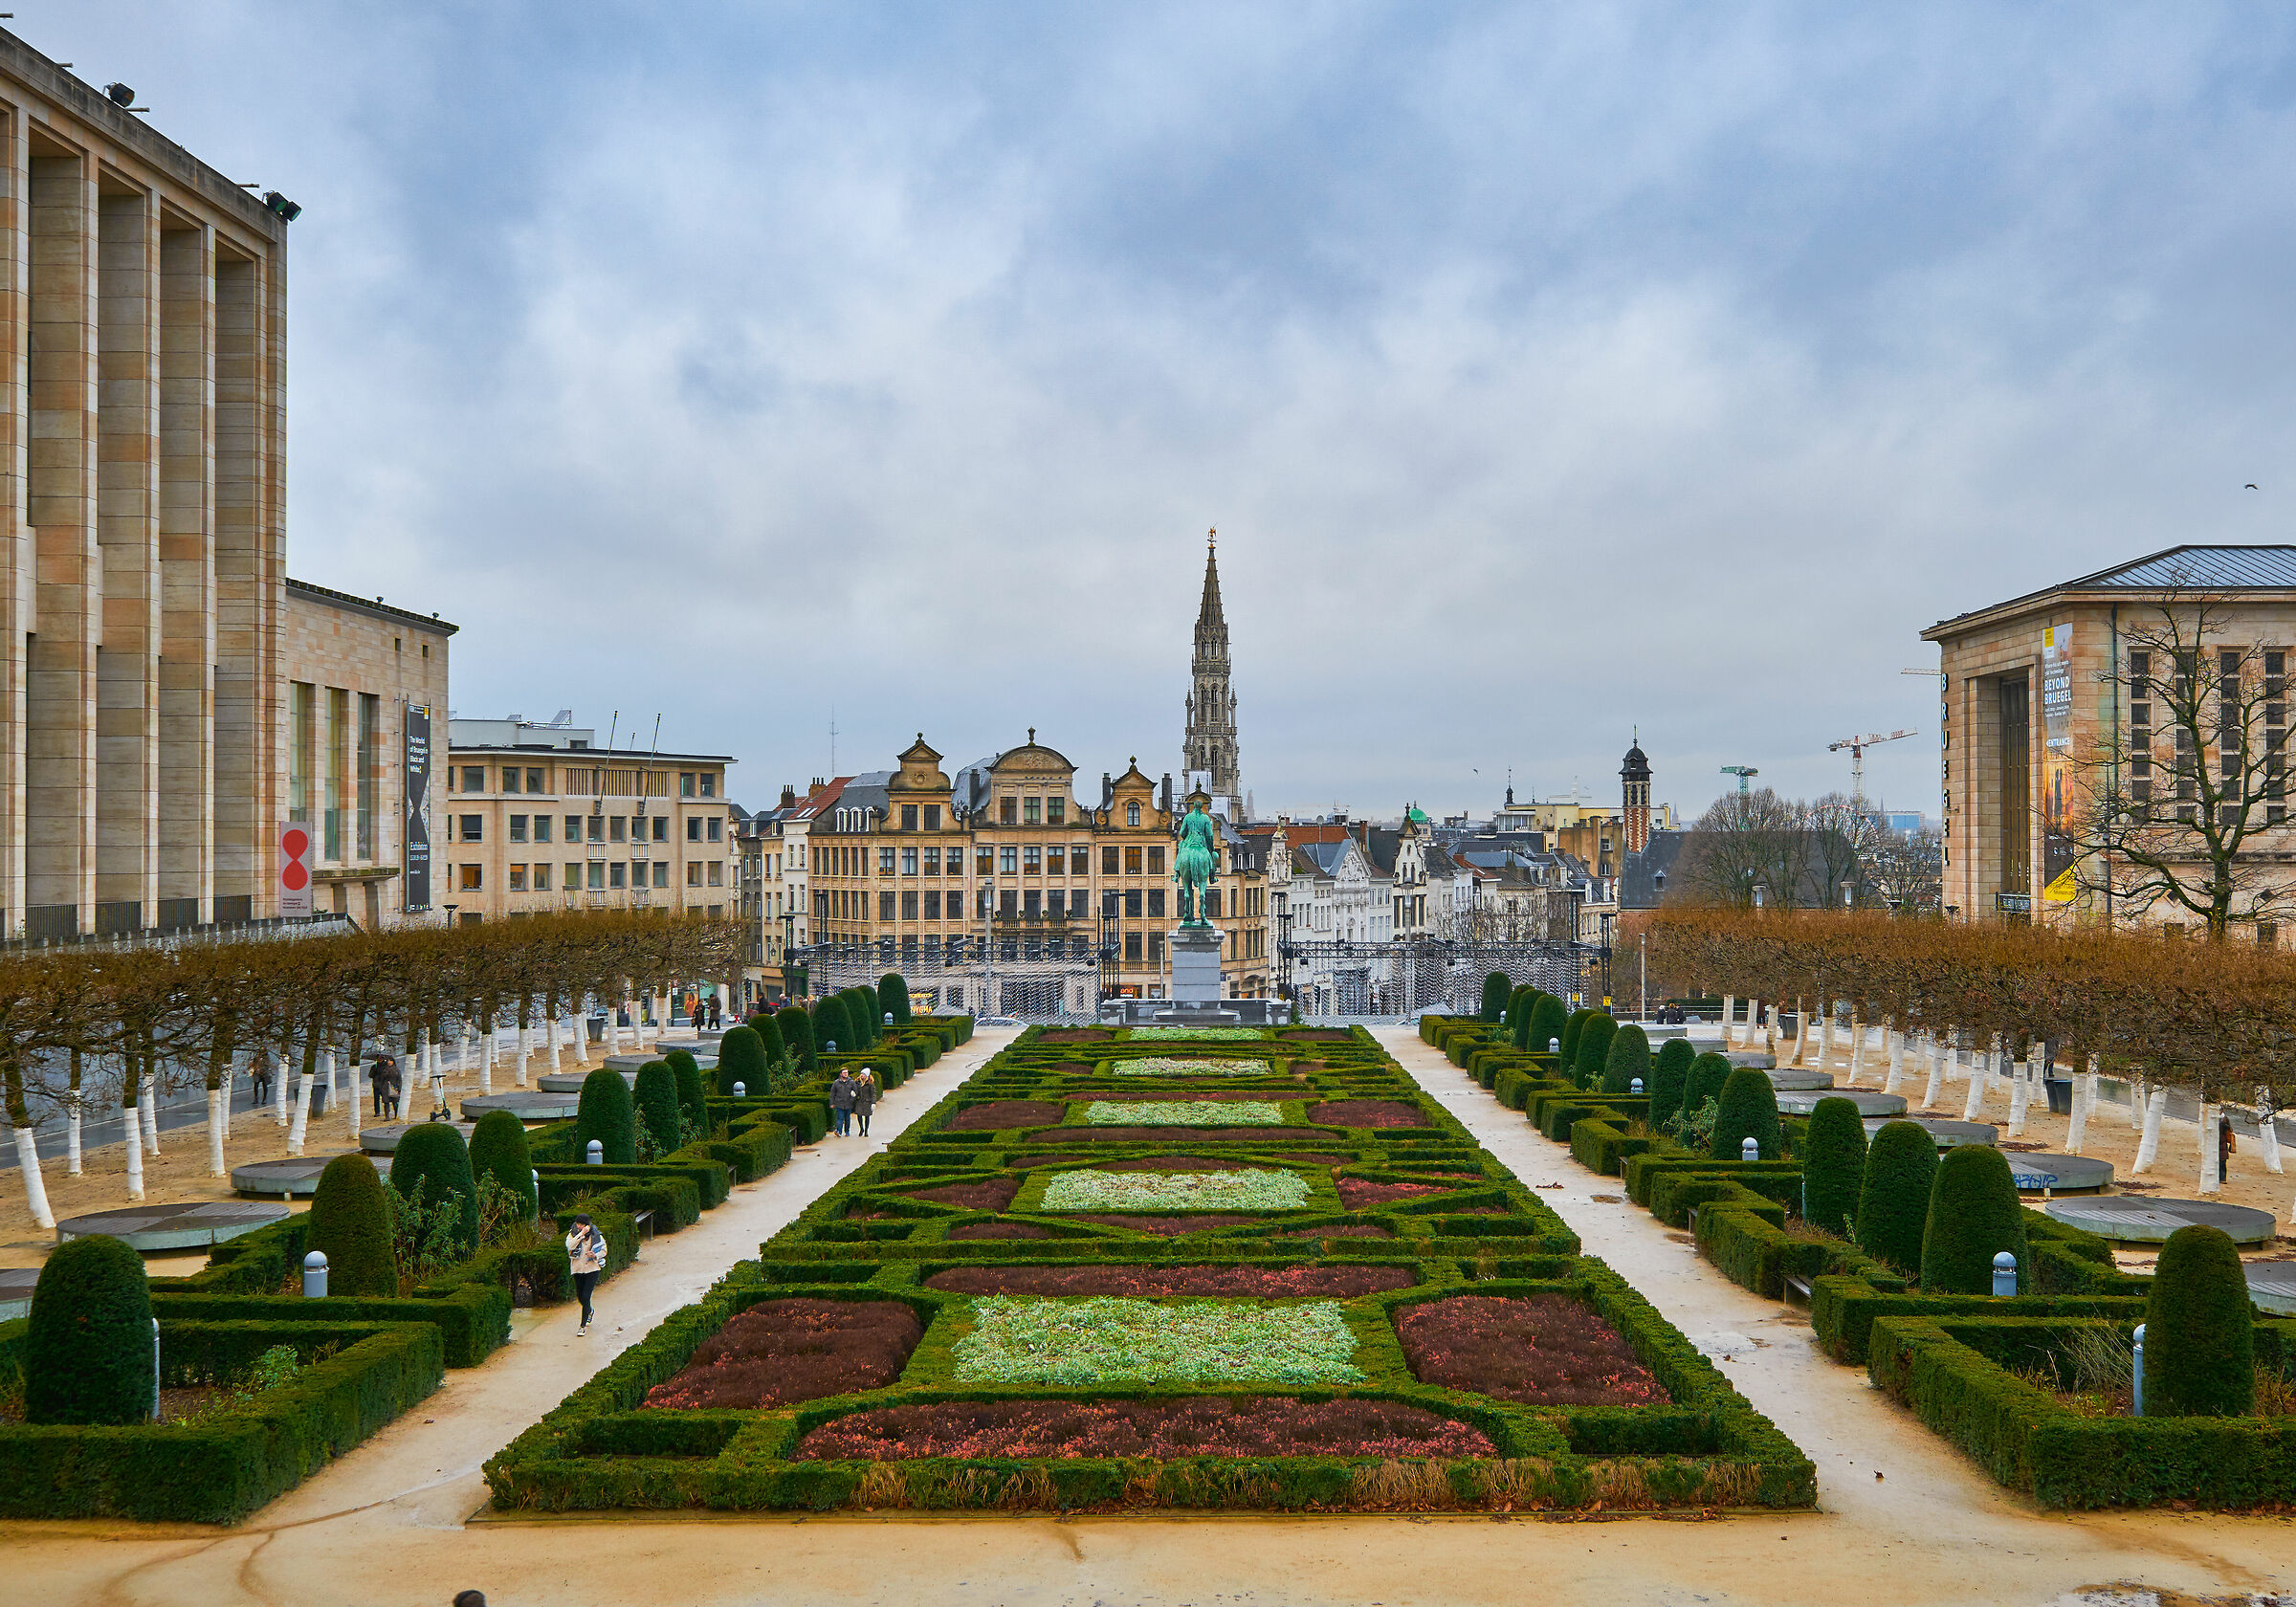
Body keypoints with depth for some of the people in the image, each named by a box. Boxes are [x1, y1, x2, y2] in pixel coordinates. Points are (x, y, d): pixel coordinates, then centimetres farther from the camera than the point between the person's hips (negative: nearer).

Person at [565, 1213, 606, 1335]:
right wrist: (581, 1234, -29)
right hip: (578, 1269, 3)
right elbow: (569, 1245, -24)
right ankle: (589, 1311, 48)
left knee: (585, 1296, -11)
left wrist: (595, 1255, -15)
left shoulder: (596, 1236, -6)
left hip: (592, 1269, -3)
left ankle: (583, 1326, -3)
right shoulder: (573, 1233, -4)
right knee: (580, 1297, 15)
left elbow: (604, 1250, 5)